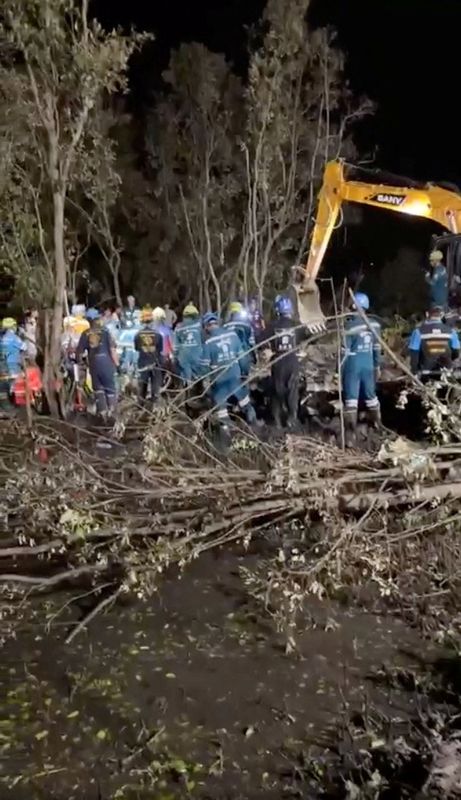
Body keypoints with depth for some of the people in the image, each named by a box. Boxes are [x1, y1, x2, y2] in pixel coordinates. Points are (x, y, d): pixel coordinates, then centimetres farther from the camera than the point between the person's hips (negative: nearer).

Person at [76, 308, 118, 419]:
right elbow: (112, 349, -8)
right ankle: (110, 412, 9)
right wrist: (116, 363, -1)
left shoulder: (85, 334, 2)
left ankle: (102, 413, 13)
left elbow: (80, 352, 1)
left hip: (94, 366, 2)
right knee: (110, 389, 10)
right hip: (107, 364, -2)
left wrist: (79, 362, 18)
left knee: (98, 389, 12)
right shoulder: (105, 331, -4)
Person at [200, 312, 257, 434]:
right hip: (235, 374, 3)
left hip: (218, 377, -3)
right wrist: (242, 370, 19)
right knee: (242, 396, 24)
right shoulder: (233, 334, -5)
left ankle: (225, 428, 18)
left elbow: (205, 364, -11)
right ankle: (252, 419, 34)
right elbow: (240, 354, 4)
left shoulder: (208, 342, -16)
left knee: (220, 402, 12)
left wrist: (207, 378, 5)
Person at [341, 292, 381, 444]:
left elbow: (344, 351, -12)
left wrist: (340, 370, -5)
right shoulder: (374, 324, 2)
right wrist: (377, 365, 20)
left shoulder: (350, 325, -15)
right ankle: (376, 423, 38)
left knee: (351, 398, -5)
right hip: (369, 364, 6)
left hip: (353, 365, -5)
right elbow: (377, 347, 9)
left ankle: (351, 433, -9)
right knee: (370, 394, 21)